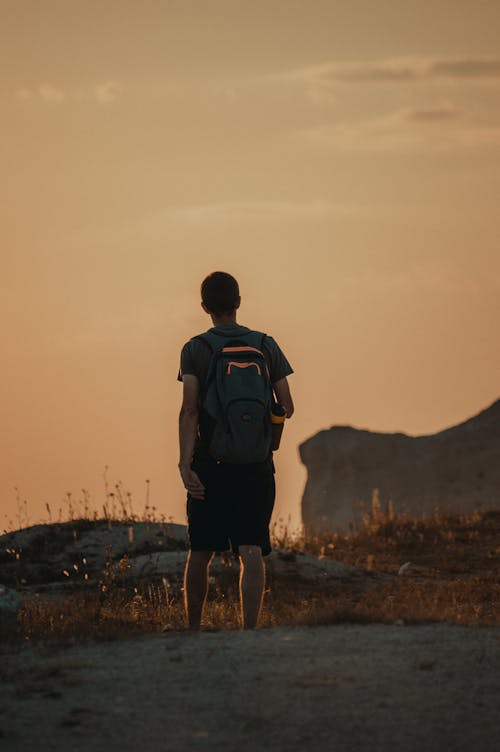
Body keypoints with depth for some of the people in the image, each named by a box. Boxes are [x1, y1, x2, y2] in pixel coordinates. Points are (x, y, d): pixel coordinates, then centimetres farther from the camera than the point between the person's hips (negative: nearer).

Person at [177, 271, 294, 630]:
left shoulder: (194, 349, -2)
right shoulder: (267, 346, 3)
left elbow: (189, 410, -12)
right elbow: (287, 407, 5)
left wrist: (185, 465, -18)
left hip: (210, 465, -1)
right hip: (257, 465, 1)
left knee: (200, 553, 12)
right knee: (252, 552, -5)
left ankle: (193, 631, 23)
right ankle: (249, 629, -20)